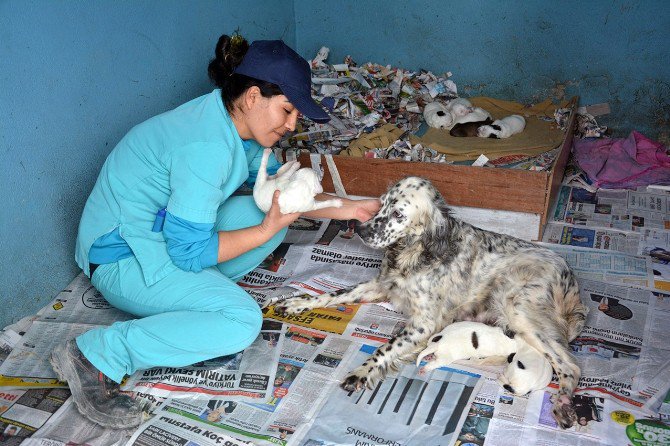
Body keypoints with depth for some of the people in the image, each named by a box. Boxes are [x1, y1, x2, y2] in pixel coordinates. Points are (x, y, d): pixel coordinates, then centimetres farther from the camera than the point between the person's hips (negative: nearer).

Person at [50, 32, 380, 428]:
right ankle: (96, 355, -15)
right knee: (241, 320, -25)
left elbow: (278, 188, 12)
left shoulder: (235, 123, 0)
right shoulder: (208, 145, -28)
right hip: (122, 256, -9)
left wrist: (346, 208, 3)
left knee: (276, 213, 4)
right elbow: (190, 251, -26)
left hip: (167, 231, 9)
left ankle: (196, 292, 5)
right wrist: (267, 230, -17)